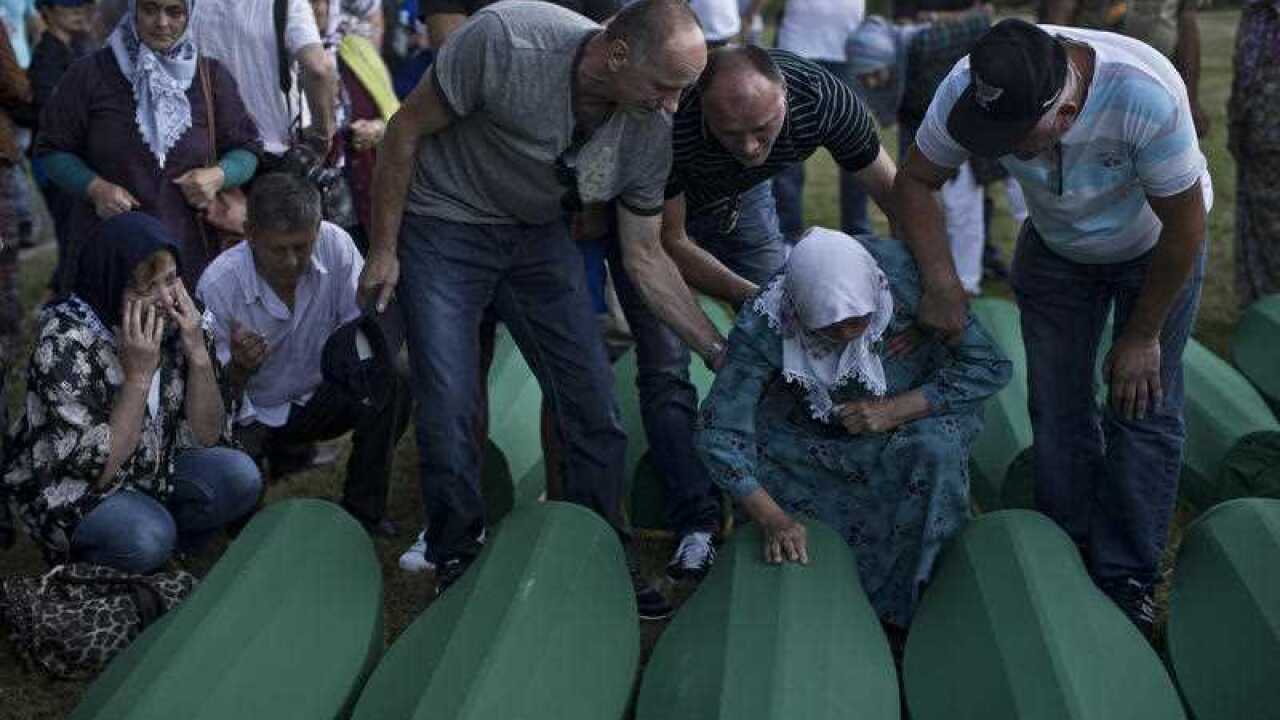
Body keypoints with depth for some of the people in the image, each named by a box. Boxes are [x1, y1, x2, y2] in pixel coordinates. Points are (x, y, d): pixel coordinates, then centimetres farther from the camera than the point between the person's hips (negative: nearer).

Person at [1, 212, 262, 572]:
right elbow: (99, 468, -26)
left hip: (154, 468, 5)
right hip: (70, 489, -5)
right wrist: (139, 375, -31)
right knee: (148, 538, -31)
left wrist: (198, 354, -21)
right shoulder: (66, 343, -26)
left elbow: (206, 436, -7)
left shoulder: (175, 323, -10)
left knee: (240, 477, -19)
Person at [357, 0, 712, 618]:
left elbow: (645, 258, -3)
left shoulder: (651, 132, -15)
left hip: (537, 236, 4)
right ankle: (458, 564, 13)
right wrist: (382, 250, -13)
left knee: (594, 404, -2)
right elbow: (406, 130, -17)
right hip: (444, 225, -4)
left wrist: (719, 350, -8)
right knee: (450, 408, -10)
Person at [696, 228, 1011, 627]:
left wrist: (893, 411, -32)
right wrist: (772, 518, -42)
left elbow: (990, 366, -23)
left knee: (935, 448, -33)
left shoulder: (904, 272, -32)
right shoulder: (763, 327, -31)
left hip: (919, 401, -2)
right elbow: (719, 433, -30)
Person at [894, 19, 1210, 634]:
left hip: (1155, 246, -3)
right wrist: (941, 281, -26)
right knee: (1055, 406, -1)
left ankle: (1127, 579, 6)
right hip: (1056, 246, 3)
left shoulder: (1147, 95, -41)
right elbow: (914, 182, -13)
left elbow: (1184, 227, -26)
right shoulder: (968, 88, -32)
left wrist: (1142, 337, -17)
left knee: (1143, 408, -7)